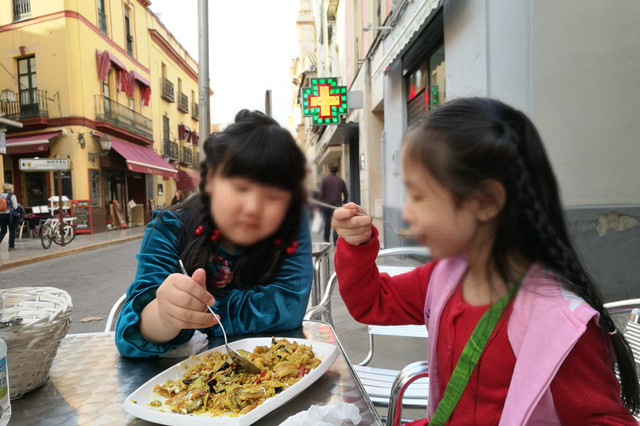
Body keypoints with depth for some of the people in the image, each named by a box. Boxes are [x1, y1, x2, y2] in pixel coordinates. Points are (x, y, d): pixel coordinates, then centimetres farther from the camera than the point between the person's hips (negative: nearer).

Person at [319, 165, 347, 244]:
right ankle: (336, 240, -6)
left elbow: (321, 193, -8)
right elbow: (346, 194, 15)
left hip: (326, 204, -1)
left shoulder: (324, 179, 0)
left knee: (327, 221, 11)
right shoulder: (341, 180, 9)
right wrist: (344, 202, 31)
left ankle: (326, 239, 22)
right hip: (337, 204, 1)